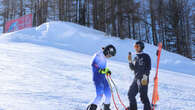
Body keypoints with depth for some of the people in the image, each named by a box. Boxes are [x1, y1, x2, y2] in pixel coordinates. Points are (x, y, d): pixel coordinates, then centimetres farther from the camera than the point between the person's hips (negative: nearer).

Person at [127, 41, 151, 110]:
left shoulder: (146, 56, -4)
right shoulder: (136, 57, 16)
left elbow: (148, 67, -11)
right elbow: (132, 68, 13)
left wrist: (145, 76, -19)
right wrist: (130, 61, 0)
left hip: (143, 79, -7)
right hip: (136, 79, 8)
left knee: (143, 96, -11)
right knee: (131, 94, 12)